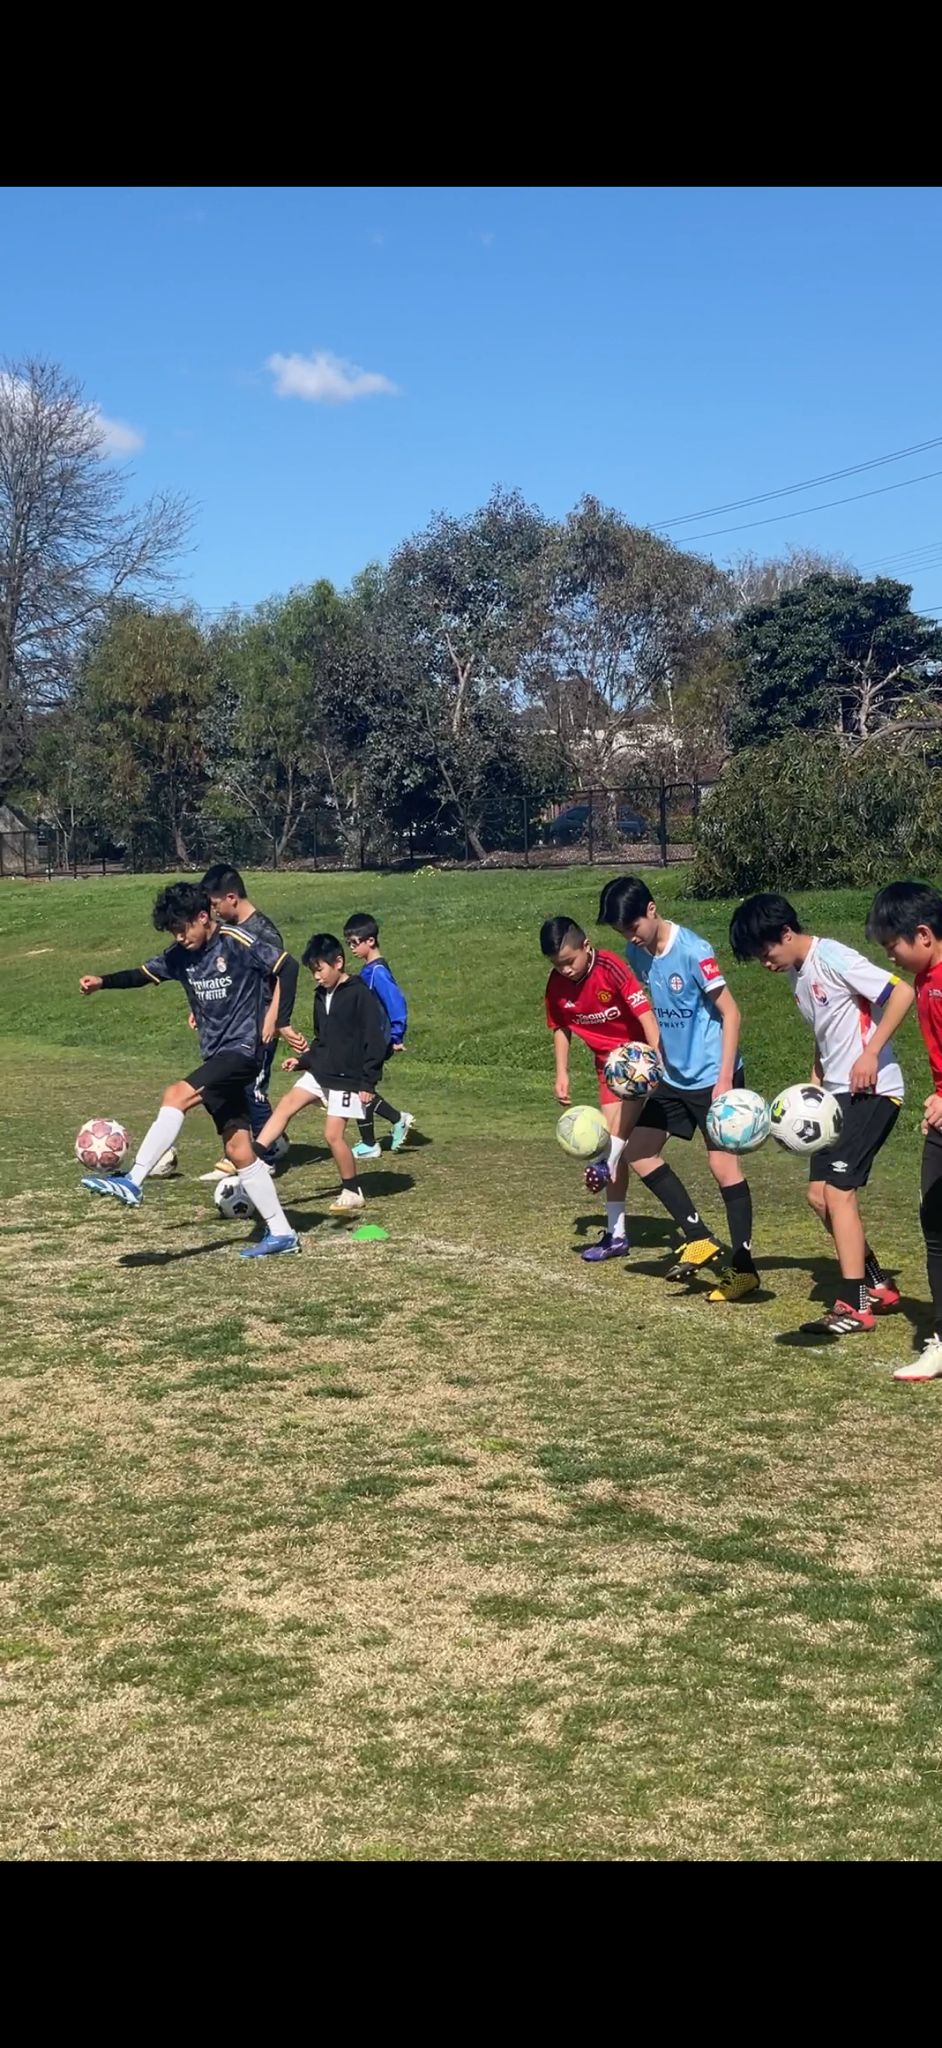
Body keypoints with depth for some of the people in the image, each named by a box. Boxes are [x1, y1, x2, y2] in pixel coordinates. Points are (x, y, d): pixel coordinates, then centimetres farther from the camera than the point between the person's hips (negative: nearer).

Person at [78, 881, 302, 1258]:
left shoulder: (239, 942, -11)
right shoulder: (181, 956, 9)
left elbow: (288, 967, -11)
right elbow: (144, 974, 12)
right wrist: (102, 981, -5)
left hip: (242, 1049, -8)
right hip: (217, 1056, 8)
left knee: (176, 1096, -25)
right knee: (238, 1150, 6)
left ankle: (133, 1183, -25)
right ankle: (281, 1233, 11)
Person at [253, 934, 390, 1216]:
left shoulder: (360, 994, -14)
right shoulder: (322, 995, 10)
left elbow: (375, 1040, -15)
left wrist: (368, 1083, -16)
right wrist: (302, 1061, 7)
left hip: (348, 1078, -7)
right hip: (320, 1071, 8)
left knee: (333, 1134, -7)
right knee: (286, 1104, -8)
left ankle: (352, 1193, 8)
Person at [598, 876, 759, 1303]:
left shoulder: (693, 951, -20)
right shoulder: (637, 954, 2)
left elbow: (730, 1012, -18)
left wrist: (725, 1078, -22)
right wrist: (654, 1058, 10)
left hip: (712, 1076, -8)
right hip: (672, 1076, 8)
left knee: (723, 1163, -9)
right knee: (639, 1151, 6)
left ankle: (743, 1267, 0)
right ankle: (700, 1239, 13)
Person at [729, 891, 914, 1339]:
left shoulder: (832, 958, -15)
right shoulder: (798, 975, 12)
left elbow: (902, 992, -21)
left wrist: (871, 1054, -22)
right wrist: (814, 1088, 15)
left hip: (871, 1090, -10)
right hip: (838, 1094, 10)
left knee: (838, 1189, -12)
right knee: (820, 1193, 8)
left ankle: (854, 1306, -7)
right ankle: (877, 1285, 20)